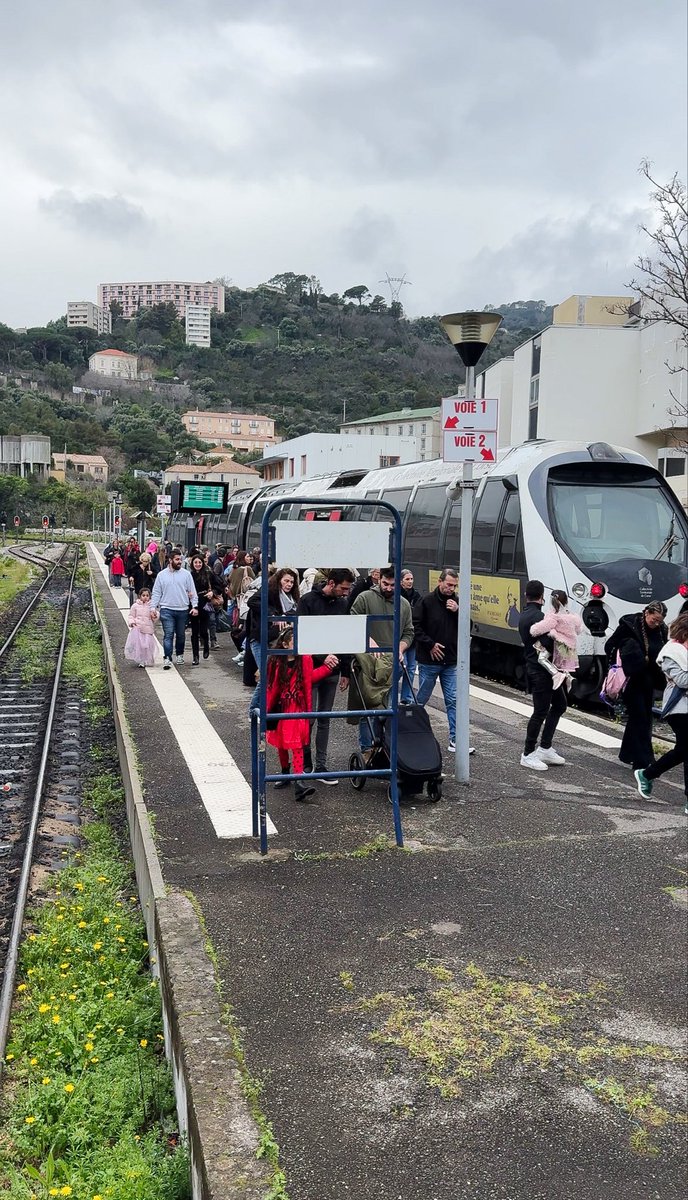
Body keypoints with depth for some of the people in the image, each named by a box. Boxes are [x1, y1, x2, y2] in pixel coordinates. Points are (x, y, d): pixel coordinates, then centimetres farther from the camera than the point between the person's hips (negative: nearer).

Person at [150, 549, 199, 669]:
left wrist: (194, 606, -4)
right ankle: (167, 658, -11)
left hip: (183, 610, 2)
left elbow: (192, 592, 4)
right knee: (168, 635, -10)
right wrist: (153, 607, -1)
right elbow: (156, 593, 6)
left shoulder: (186, 574, 3)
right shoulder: (161, 575, 4)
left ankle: (180, 655, 30)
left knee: (181, 635, 13)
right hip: (167, 610, -1)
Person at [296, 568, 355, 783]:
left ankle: (320, 766, 13)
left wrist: (345, 671, 11)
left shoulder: (342, 604, 8)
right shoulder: (308, 601, -8)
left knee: (325, 719, 8)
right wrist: (323, 656, -24)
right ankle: (305, 762, 13)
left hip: (332, 671, 5)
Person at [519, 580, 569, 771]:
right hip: (541, 670, -10)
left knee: (559, 705, 17)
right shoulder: (537, 617, -19)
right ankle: (528, 754, 8)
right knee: (541, 712, -2)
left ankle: (545, 748, 20)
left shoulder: (524, 616, 13)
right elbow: (547, 644, -28)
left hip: (534, 667, 10)